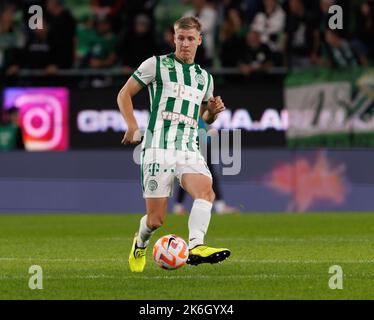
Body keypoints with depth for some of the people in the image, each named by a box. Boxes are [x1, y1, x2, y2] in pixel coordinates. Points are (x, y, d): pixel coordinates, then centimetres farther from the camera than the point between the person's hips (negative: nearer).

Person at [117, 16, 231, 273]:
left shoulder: (205, 78, 20)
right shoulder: (156, 64, 5)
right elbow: (125, 94, 9)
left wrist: (213, 111, 8)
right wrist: (133, 127, -5)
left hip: (189, 150, 4)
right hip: (159, 148, -4)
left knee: (206, 191, -28)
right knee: (156, 219, -3)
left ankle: (195, 246, -43)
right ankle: (140, 244, 30)